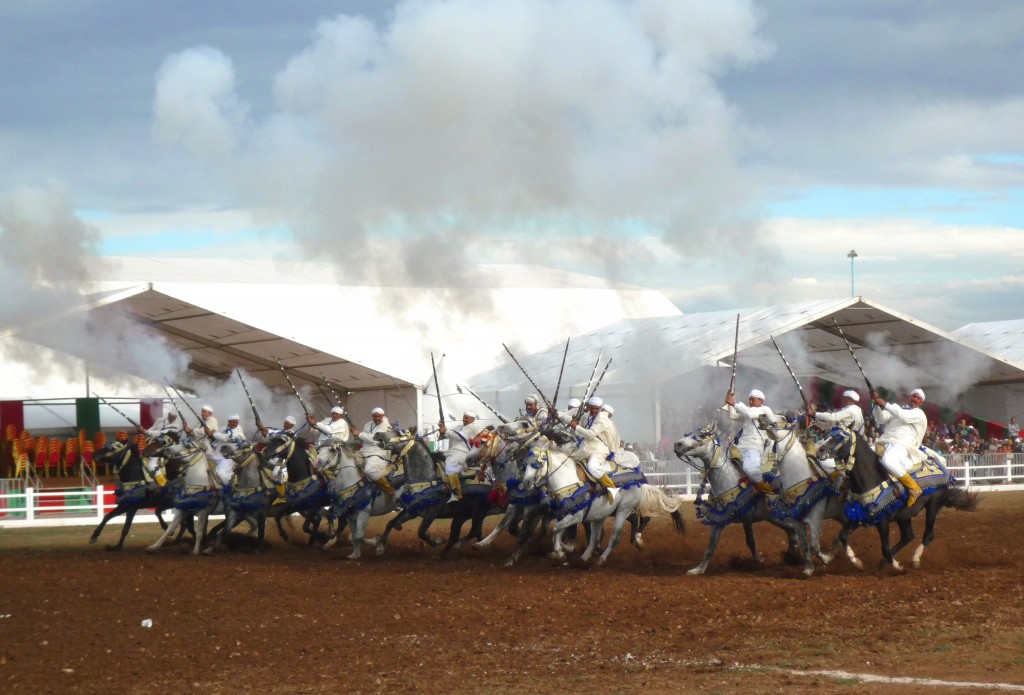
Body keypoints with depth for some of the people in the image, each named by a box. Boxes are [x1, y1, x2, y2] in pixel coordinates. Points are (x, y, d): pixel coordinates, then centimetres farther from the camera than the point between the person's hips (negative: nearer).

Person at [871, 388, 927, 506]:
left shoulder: (919, 414, 9)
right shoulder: (897, 410, 28)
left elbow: (904, 417, -10)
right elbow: (881, 419, 15)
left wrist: (885, 404, -13)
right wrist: (878, 403, 0)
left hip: (901, 446, -7)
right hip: (883, 443, 7)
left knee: (888, 461, -37)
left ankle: (914, 488, -27)